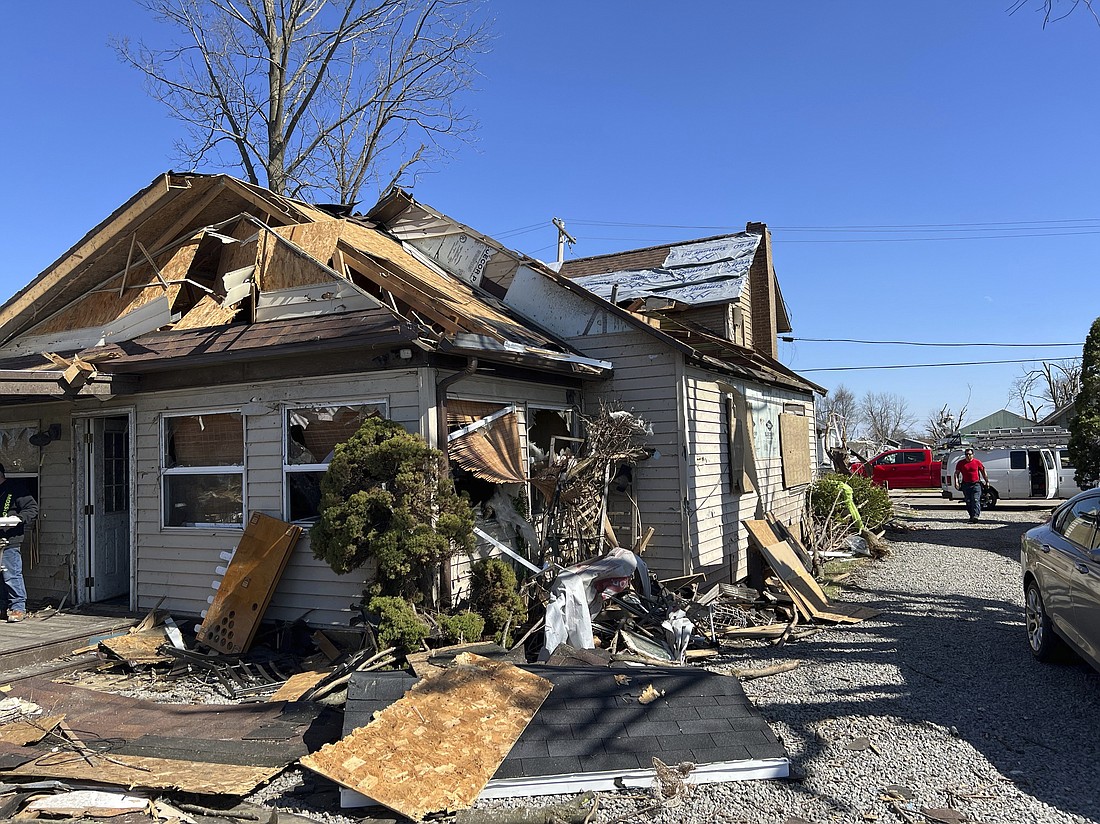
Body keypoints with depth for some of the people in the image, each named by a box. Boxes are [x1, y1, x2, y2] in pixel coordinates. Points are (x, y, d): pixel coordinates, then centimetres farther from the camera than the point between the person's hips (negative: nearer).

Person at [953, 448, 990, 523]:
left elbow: (983, 471, 11)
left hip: (976, 484, -3)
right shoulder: (961, 463, 6)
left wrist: (987, 481, 10)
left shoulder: (977, 462, 2)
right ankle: (972, 516, 18)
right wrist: (956, 482, -4)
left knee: (976, 500, -14)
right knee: (968, 502, 7)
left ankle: (976, 516, -23)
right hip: (966, 485, 3)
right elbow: (956, 473, 9)